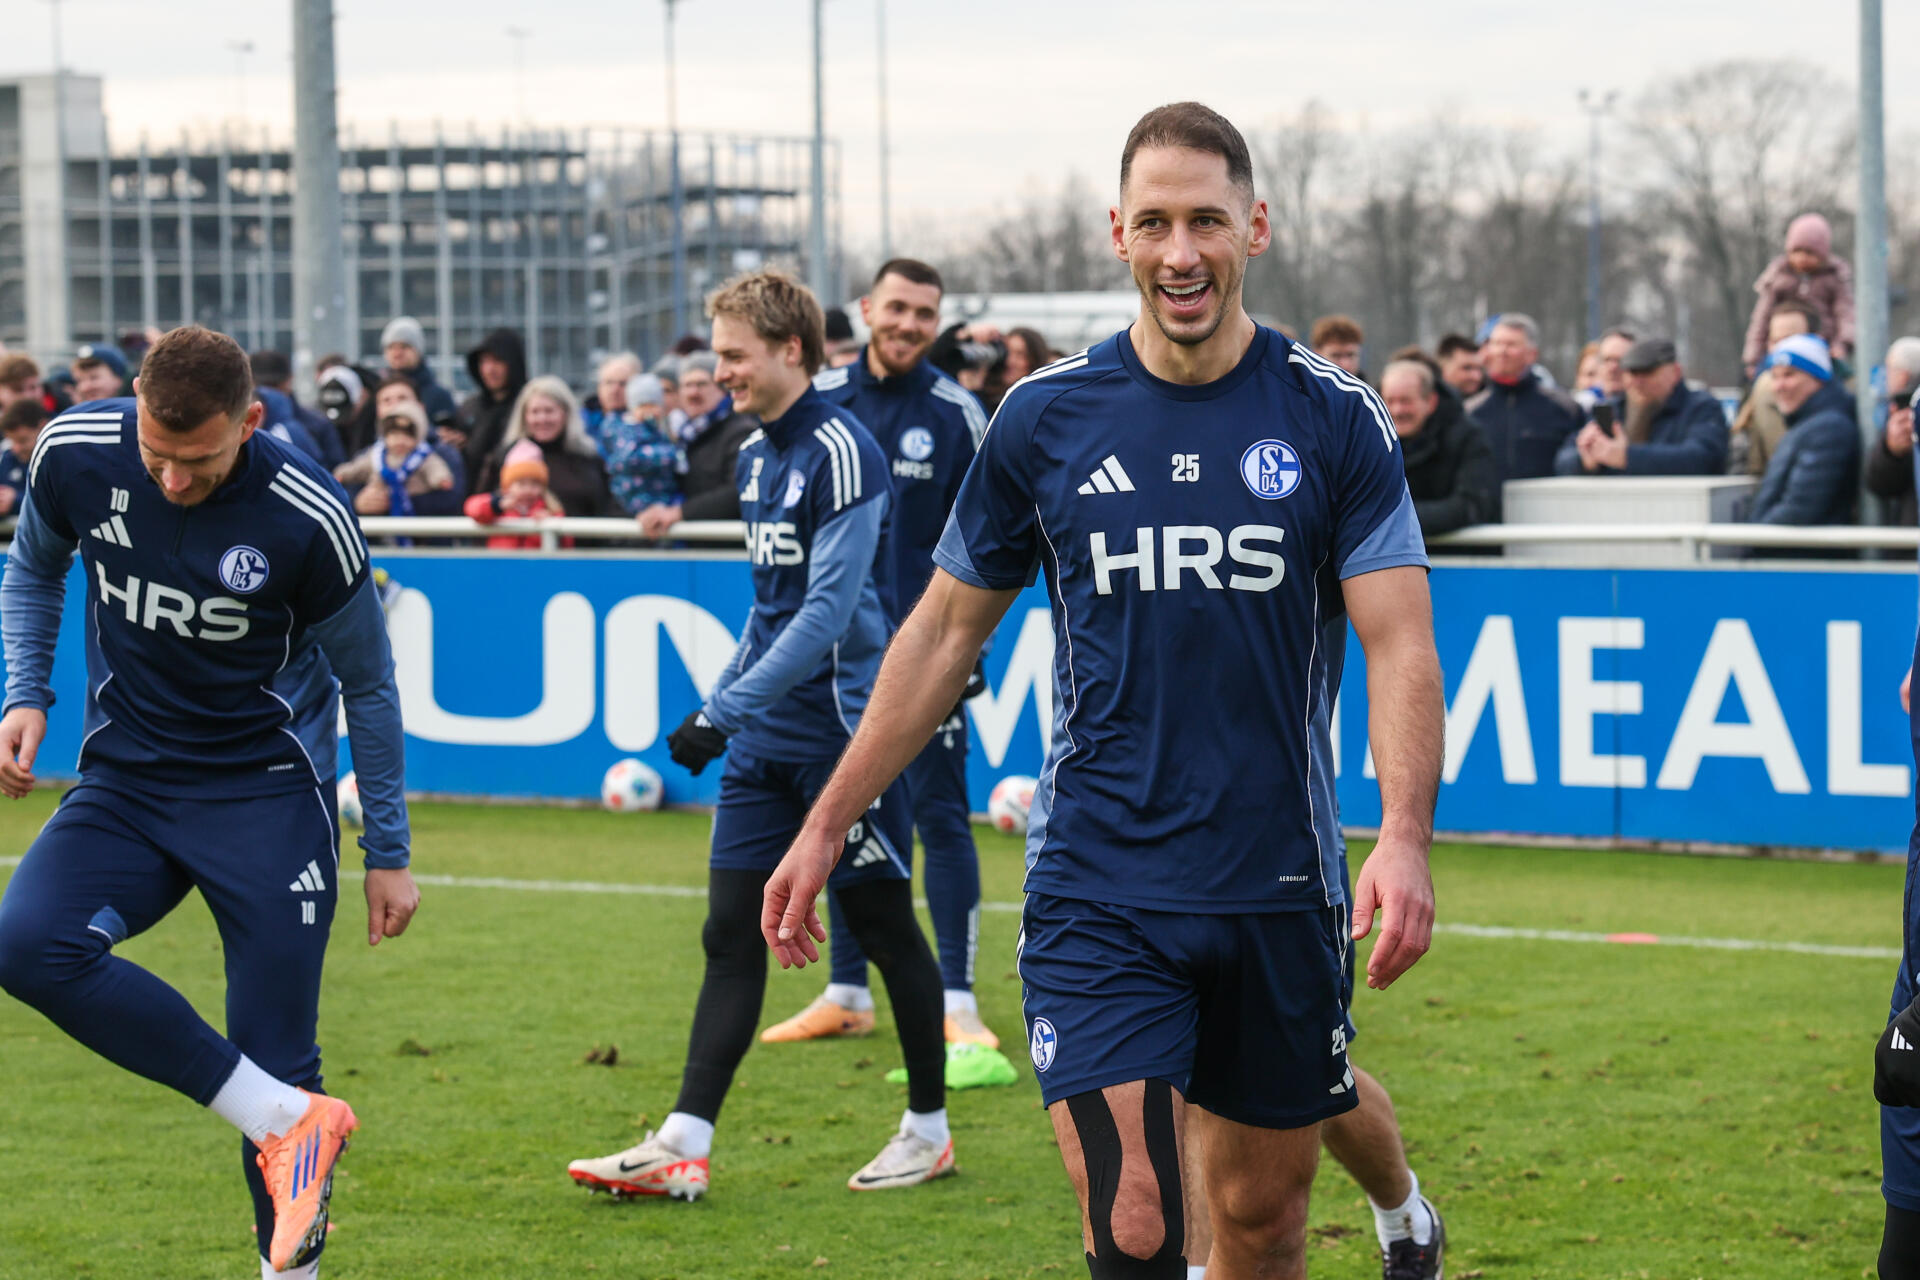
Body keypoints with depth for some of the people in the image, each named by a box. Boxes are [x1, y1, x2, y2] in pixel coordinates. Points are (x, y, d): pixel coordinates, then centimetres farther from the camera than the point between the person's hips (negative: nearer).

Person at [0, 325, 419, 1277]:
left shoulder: (307, 520, -18)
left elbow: (367, 684, -2)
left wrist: (388, 853, 3)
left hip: (268, 791, -3)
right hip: (126, 780, 3)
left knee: (277, 1061, -7)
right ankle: (286, 1122, -20)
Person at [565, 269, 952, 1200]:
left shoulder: (841, 452, -15)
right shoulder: (756, 456, 12)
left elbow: (829, 609, -22)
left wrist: (726, 711, -24)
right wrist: (721, 705, 19)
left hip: (845, 733, -8)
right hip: (765, 741, 8)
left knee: (884, 926, 4)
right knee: (730, 933, 2)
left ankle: (929, 1128, 18)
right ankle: (683, 1146, -1)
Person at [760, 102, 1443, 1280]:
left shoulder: (1335, 419, -2)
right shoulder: (1045, 419, 2)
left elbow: (1399, 641, -8)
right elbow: (946, 628, 12)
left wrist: (1406, 839, -24)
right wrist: (826, 826, 11)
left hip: (1279, 892, 0)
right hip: (1096, 894, 0)